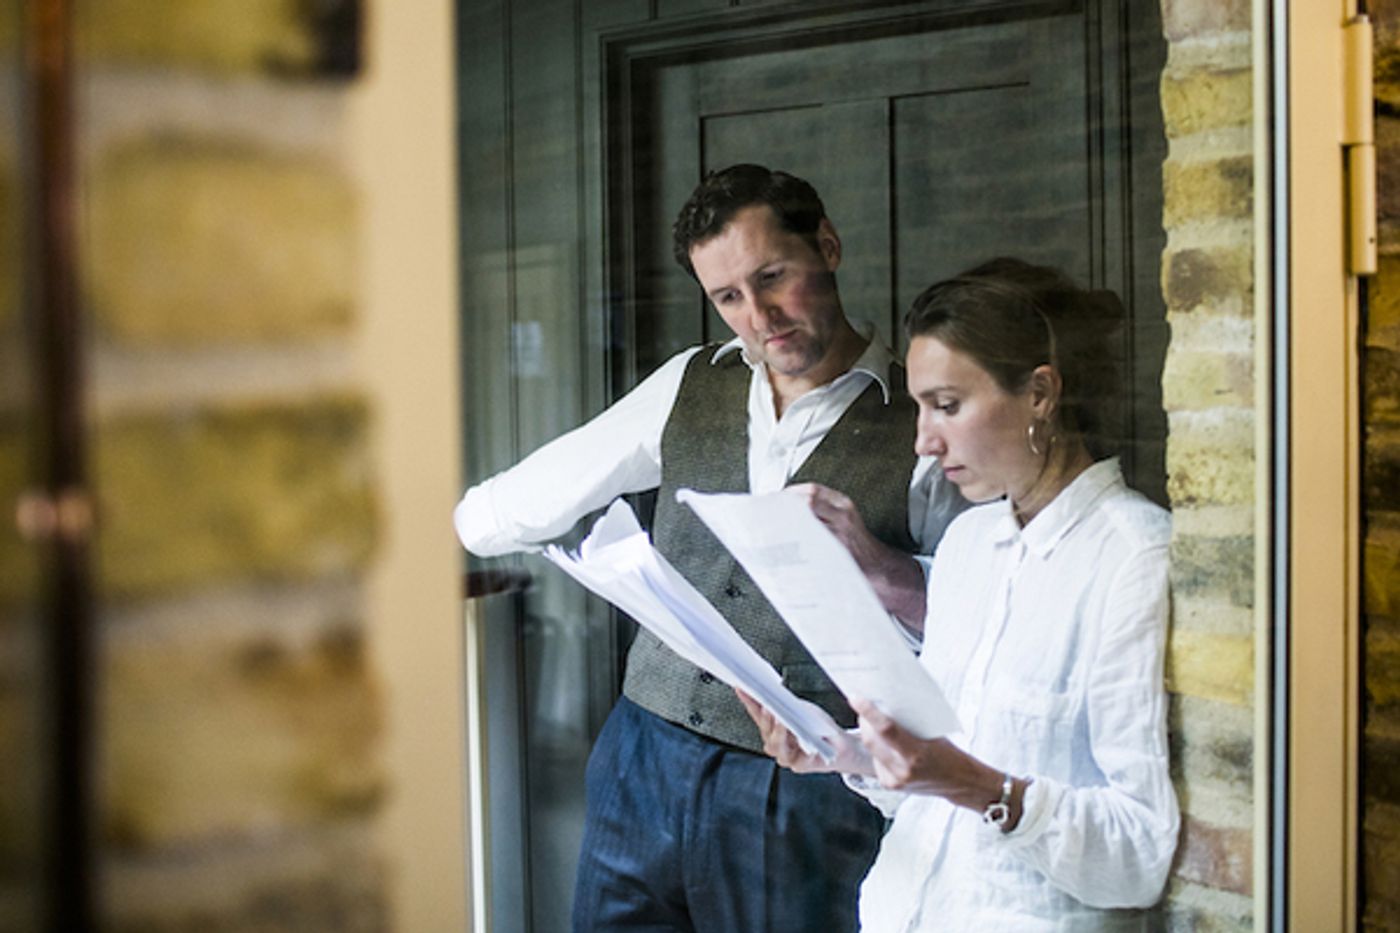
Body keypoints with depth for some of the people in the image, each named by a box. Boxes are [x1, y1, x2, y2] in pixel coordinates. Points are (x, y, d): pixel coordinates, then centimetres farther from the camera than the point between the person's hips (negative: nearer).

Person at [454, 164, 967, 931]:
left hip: (805, 803, -4)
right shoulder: (688, 386, 5)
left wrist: (880, 567, -21)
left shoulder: (924, 431, -7)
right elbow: (546, 489, 19)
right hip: (647, 764, 4)